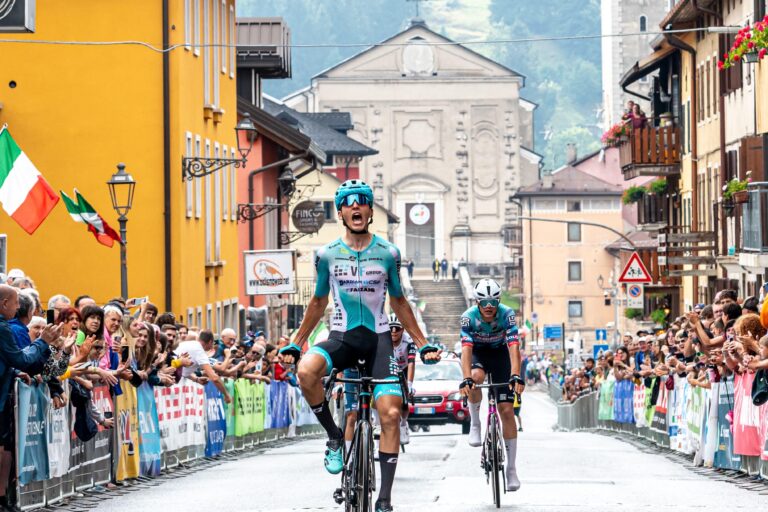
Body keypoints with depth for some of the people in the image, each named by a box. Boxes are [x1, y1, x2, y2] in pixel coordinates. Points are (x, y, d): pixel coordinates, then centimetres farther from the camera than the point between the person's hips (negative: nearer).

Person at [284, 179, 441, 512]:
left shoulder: (388, 253, 2)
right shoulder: (327, 255, 2)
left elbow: (398, 302, 13)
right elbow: (318, 303, 14)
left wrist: (423, 344, 10)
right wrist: (295, 344, 11)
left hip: (378, 338, 0)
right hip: (342, 337, 0)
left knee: (390, 415, -12)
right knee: (306, 370, -32)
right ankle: (334, 437, -9)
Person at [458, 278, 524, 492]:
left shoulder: (507, 314, -27)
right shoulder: (469, 317, -28)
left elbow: (514, 347, -36)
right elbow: (466, 349, -37)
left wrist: (516, 375, -50)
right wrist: (466, 378, -52)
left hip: (500, 353, 0)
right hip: (478, 353, 0)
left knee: (507, 410, -8)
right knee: (476, 377, -38)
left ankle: (511, 468, -2)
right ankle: (475, 424, -13)